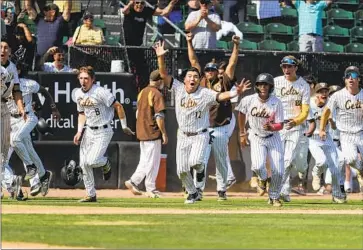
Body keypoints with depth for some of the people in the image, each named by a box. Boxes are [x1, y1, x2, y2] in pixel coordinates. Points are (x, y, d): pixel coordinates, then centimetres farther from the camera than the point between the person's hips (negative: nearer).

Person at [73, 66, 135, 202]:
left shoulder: (100, 92, -18)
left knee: (92, 161, -19)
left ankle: (106, 164, 17)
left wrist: (124, 126, -10)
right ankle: (91, 195, 14)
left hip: (103, 132, -7)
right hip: (88, 131, 7)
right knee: (84, 164, 3)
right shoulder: (78, 94, 5)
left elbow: (118, 106, -14)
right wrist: (79, 131, 6)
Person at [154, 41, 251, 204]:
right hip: (183, 136, 3)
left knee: (195, 161, -27)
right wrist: (160, 58, -20)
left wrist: (236, 92, -43)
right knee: (182, 170, 3)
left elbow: (221, 96, -24)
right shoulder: (178, 89, -2)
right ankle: (193, 193, 26)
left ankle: (200, 169, 11)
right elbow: (163, 75, -6)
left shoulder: (205, 94, -10)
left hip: (200, 135, -3)